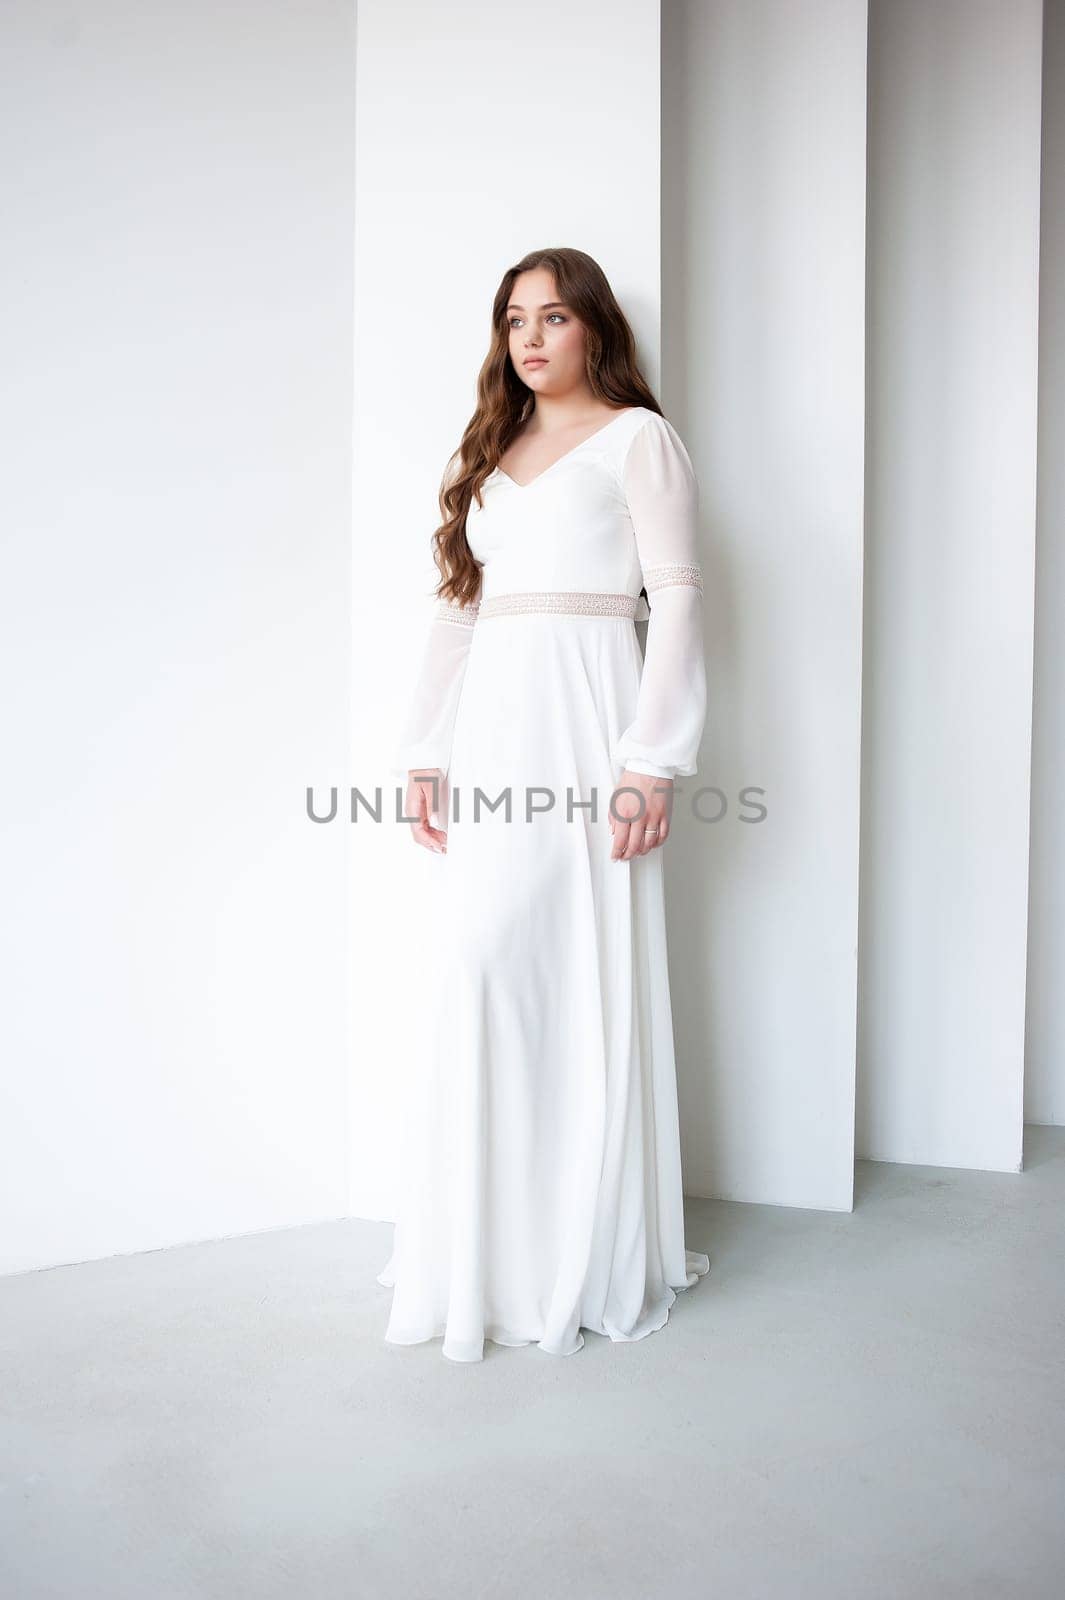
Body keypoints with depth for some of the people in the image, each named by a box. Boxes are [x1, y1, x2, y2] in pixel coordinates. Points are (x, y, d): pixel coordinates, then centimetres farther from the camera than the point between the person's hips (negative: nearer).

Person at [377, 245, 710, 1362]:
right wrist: (424, 755, 10)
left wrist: (650, 765, -14)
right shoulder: (491, 452, 23)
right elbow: (460, 608, 18)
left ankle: (591, 1253, 7)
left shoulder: (637, 437, 6)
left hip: (583, 719, -5)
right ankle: (493, 1248, 13)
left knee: (585, 974, -6)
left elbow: (677, 600, -4)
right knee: (482, 976, 1)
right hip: (491, 732, 5)